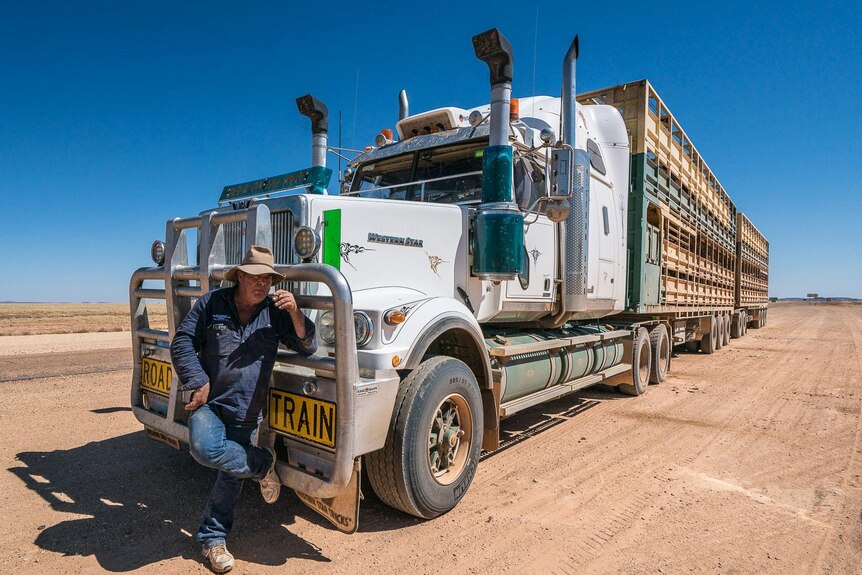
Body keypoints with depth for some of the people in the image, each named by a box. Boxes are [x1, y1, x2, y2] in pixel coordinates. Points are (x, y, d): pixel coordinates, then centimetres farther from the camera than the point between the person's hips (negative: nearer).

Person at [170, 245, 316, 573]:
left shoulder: (275, 312, 0)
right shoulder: (212, 303, -2)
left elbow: (307, 347, -4)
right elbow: (182, 343, -1)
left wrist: (295, 312, -21)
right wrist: (198, 382, -11)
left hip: (246, 412, 2)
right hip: (209, 401, -1)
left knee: (231, 476, 8)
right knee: (206, 449, -29)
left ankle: (213, 538, 29)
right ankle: (262, 463, -3)